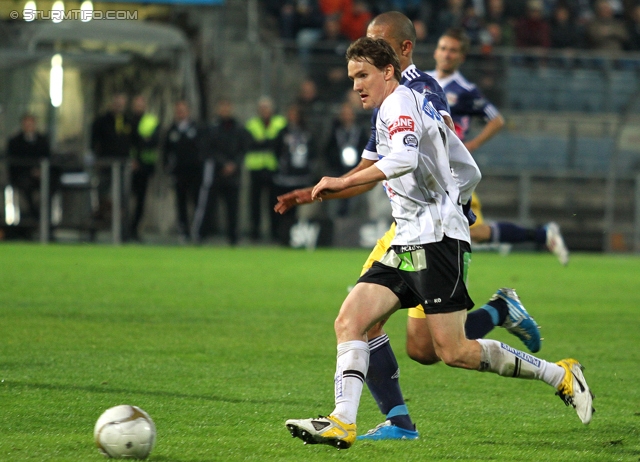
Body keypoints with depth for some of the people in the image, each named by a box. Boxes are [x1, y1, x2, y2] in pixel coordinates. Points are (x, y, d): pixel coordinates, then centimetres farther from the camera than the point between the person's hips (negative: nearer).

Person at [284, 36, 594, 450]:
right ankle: (342, 422, -16)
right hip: (408, 244, 10)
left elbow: (404, 158, -27)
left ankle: (560, 375, 2)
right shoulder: (420, 107, 23)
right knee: (349, 321, -5)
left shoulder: (400, 101, -6)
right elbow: (469, 173, 27)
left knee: (453, 351, -11)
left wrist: (344, 182, -26)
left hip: (437, 239, -10)